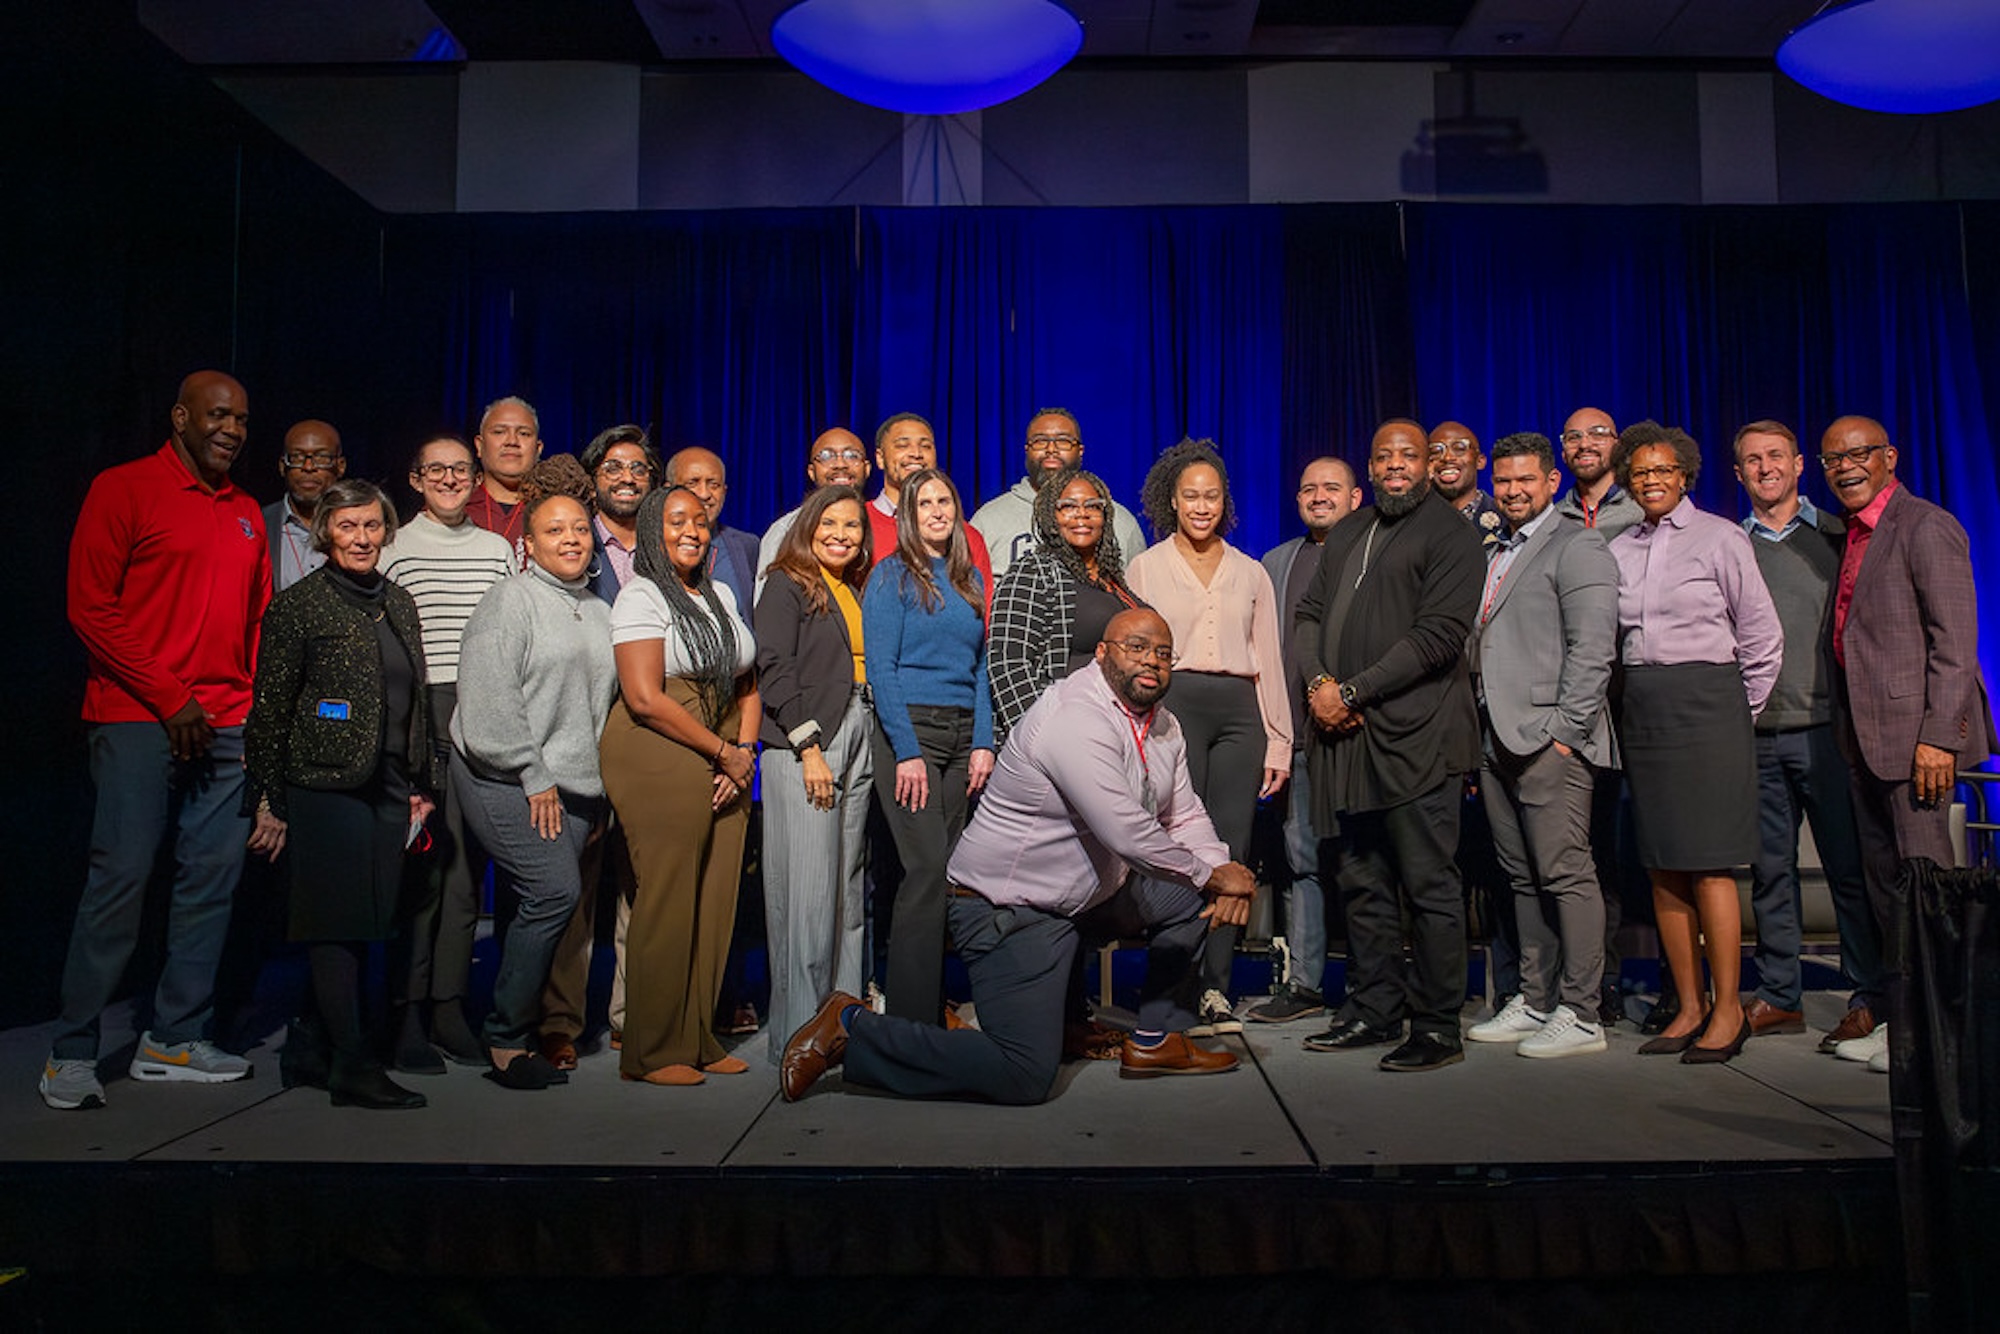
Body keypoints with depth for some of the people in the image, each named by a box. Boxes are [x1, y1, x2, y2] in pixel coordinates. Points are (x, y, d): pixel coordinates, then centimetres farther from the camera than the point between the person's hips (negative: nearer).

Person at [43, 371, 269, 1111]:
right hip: (137, 720, -5)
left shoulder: (246, 514, 17)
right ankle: (73, 1052, 4)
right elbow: (90, 606, -5)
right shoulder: (124, 489, 1)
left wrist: (252, 709, 7)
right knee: (121, 876, -7)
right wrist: (170, 698, -10)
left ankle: (174, 1038, 15)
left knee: (212, 877, 4)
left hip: (225, 727, 5)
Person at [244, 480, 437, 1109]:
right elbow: (269, 709, -4)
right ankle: (353, 1067, 2)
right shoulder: (298, 604, -4)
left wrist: (421, 784, 16)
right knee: (338, 923, -3)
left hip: (387, 788, 6)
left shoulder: (398, 601, 15)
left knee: (367, 921, 8)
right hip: (326, 785, -6)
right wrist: (269, 803, -6)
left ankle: (312, 1049, 22)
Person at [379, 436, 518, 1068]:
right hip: (417, 714, -3)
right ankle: (410, 1011, 2)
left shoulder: (498, 550, 16)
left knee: (467, 864, 3)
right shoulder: (395, 547, 6)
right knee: (422, 862, -7)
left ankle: (449, 1008, 10)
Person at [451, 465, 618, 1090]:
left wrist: (592, 777, 16)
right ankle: (506, 1038, -5)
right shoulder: (509, 600, -3)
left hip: (571, 782, 7)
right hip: (504, 779, -7)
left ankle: (519, 1033, 14)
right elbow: (489, 699, -12)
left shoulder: (599, 612, 19)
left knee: (549, 902, 1)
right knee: (555, 891, -18)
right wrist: (532, 773, -12)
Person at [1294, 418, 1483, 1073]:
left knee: (1429, 885, -2)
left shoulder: (1449, 532, -1)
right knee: (1361, 882, 11)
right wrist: (1318, 683, -2)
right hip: (1344, 733, 7)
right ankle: (1374, 1010, 22)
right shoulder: (1347, 534, 21)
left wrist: (1354, 692, -13)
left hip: (1415, 734, -7)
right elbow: (1310, 614, 18)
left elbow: (1439, 634, -11)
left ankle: (1438, 1025, 7)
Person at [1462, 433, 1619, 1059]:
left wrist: (1566, 730, -16)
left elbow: (1592, 648, -12)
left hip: (1549, 739, -8)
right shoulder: (1495, 555, 21)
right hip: (1497, 740, 8)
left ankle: (1579, 1017, 2)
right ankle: (1535, 1002, 20)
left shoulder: (1577, 547, -4)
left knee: (1566, 875, -5)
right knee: (1523, 877, 12)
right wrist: (1480, 736, 12)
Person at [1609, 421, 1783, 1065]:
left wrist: (1739, 713, 3)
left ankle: (1728, 1008, 5)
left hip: (1705, 704, -4)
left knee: (1708, 863, -6)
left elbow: (1762, 637, 1)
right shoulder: (1619, 549, 11)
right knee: (1662, 866, 6)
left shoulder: (1720, 538, 0)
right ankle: (1689, 1006, 14)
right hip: (1641, 711, 5)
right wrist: (1633, 697, 5)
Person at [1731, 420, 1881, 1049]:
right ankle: (1779, 996, 16)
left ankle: (1868, 999, 11)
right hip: (1755, 732, 2)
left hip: (1825, 727, -2)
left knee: (1849, 866, 1)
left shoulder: (1837, 537, 6)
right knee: (1769, 868, 7)